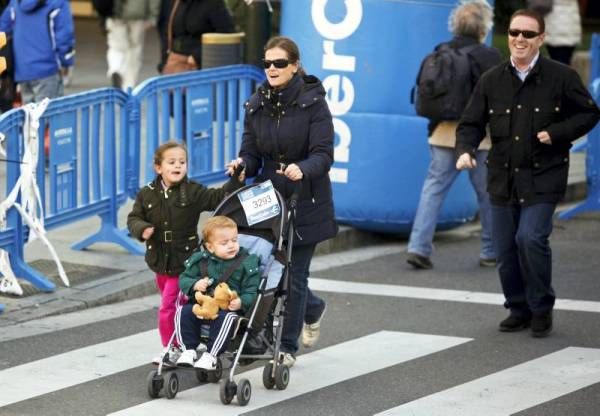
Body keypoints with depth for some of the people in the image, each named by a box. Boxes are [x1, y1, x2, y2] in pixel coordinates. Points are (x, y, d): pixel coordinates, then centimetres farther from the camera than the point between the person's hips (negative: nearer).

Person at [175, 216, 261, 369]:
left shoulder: (246, 262, -1)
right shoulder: (201, 260, 8)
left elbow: (251, 291, -4)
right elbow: (184, 279, 11)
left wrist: (241, 302, -24)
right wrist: (195, 285, -12)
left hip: (229, 308, -3)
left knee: (226, 318, -35)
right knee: (184, 312, -20)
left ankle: (210, 356, -33)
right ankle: (189, 350, -15)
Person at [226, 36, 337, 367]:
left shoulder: (313, 103, -10)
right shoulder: (256, 105, 5)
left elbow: (323, 154, -17)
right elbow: (252, 154, 5)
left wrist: (302, 170, -37)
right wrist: (242, 164, -18)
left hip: (305, 202, -5)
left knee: (293, 274, -2)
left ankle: (287, 346, 11)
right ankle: (313, 309, 38)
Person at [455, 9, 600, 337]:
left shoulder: (561, 77, -3)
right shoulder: (491, 81, 4)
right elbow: (471, 123, 8)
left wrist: (555, 134, -11)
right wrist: (465, 150, -13)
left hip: (542, 178, -4)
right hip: (502, 178, 4)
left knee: (531, 238, -19)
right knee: (505, 248, 6)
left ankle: (542, 308, 0)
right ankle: (519, 309, 24)